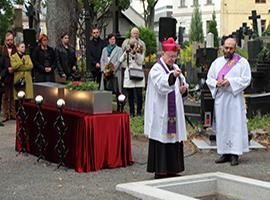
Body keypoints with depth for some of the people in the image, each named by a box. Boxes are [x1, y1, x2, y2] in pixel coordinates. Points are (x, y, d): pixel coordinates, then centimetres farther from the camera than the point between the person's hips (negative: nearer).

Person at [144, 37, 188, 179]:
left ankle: (171, 169, 17)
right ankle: (160, 171, -1)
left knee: (173, 138, 9)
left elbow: (183, 84, 24)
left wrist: (184, 89, 1)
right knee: (161, 139, -6)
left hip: (174, 111, 8)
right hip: (160, 112, -8)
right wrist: (172, 76, -42)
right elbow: (161, 85, -26)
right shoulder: (156, 69, -8)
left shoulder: (175, 67, 15)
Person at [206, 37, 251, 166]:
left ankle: (234, 154, -5)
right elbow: (209, 79, 11)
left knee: (235, 125, -6)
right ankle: (225, 153, 11)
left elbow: (246, 79, -5)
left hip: (234, 98, -4)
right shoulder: (217, 62, 14)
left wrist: (230, 81, -17)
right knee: (222, 126, 4)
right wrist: (217, 83, -11)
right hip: (220, 99, 4)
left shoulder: (242, 62, 3)